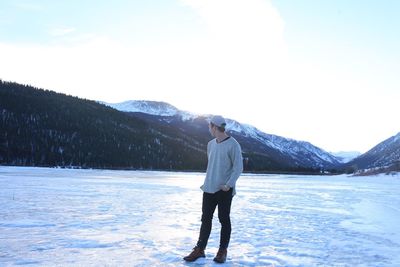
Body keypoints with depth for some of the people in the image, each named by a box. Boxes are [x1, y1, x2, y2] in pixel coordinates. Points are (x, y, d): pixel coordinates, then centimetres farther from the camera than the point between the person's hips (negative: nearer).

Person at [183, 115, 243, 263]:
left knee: (224, 219, 6)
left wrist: (229, 184, -19)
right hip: (209, 189, 6)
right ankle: (200, 249, 17)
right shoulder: (211, 144, 10)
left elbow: (238, 168, -12)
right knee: (206, 219, 9)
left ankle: (223, 250, 18)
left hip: (224, 190, -6)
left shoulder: (233, 144, -11)